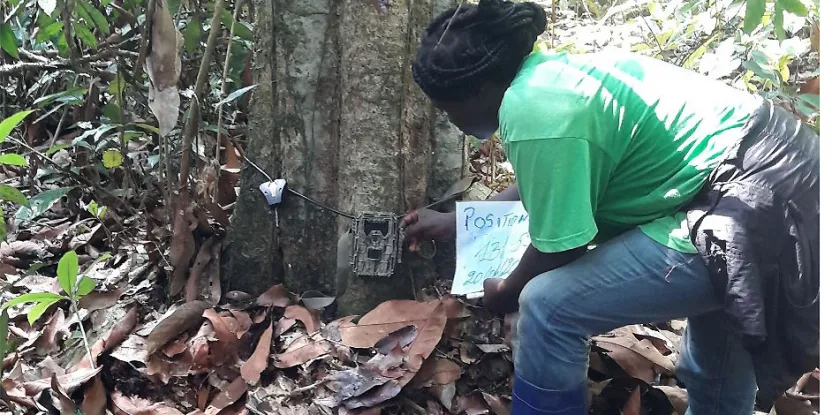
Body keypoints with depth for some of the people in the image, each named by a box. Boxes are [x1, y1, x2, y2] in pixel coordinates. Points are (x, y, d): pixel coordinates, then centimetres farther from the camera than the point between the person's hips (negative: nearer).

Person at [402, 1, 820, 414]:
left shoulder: (531, 110, -21)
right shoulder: (549, 75, 8)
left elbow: (560, 245, -15)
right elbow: (543, 184, 23)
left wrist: (506, 292, 5)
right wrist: (452, 222, 29)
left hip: (753, 207, -10)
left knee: (548, 305, -10)